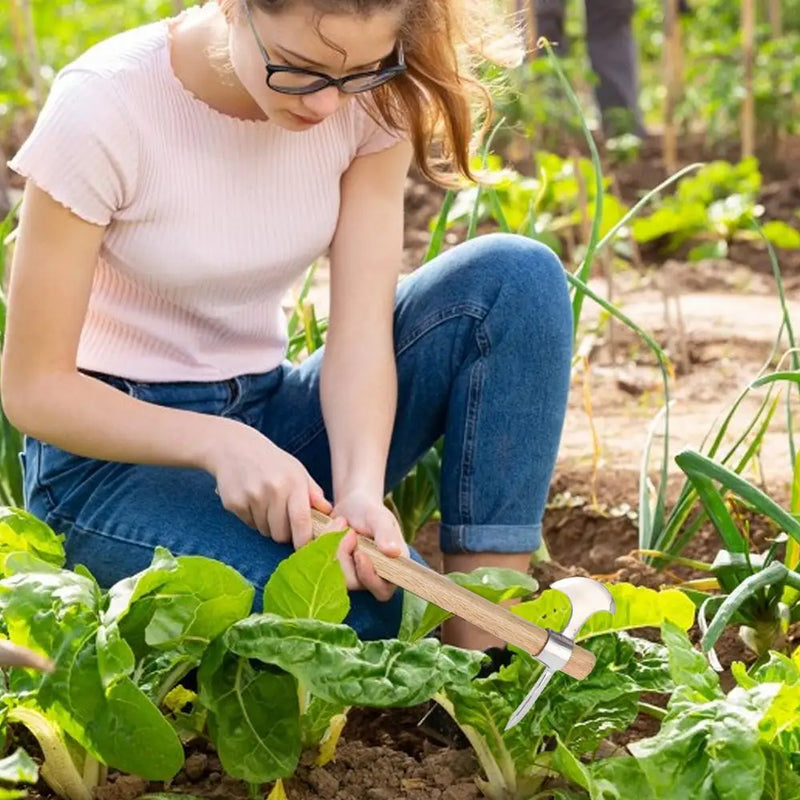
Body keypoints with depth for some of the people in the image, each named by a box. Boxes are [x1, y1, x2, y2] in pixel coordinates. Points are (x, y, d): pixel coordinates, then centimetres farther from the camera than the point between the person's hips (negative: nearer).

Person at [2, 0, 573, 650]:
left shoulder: (372, 99, -9)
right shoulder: (103, 107, -21)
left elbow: (361, 332, -13)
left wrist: (361, 491, -33)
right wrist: (221, 444, -32)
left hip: (267, 417, 5)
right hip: (118, 447, -5)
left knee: (516, 278, -19)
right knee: (387, 602, -32)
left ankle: (484, 649, -19)